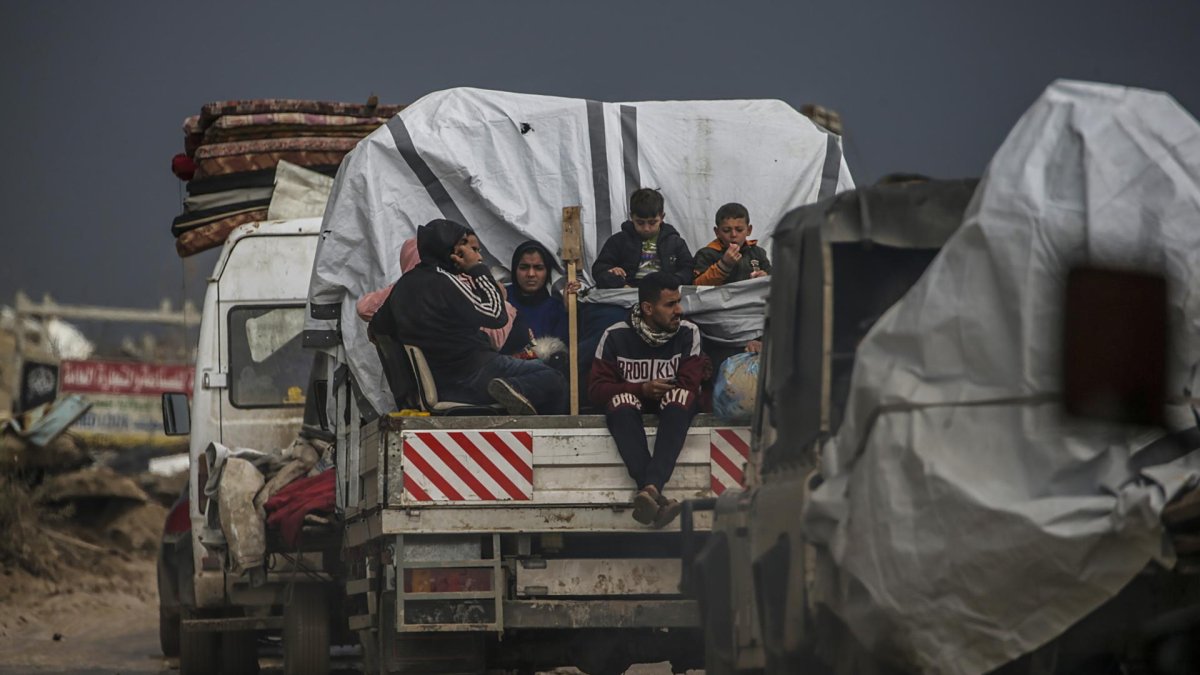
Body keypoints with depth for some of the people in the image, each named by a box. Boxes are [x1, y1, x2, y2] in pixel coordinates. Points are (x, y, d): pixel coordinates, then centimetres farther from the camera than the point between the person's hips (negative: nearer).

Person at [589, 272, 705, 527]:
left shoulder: (688, 333, -1)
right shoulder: (616, 336, -3)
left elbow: (690, 387, -9)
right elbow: (597, 389, -8)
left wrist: (662, 392, -22)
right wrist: (641, 390, -20)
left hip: (671, 411, 0)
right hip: (631, 410, 0)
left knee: (680, 397, -34)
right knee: (621, 401, -35)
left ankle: (651, 487, -55)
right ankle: (655, 495, -54)